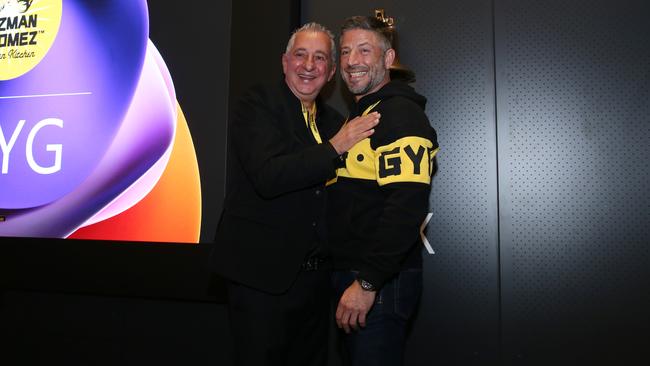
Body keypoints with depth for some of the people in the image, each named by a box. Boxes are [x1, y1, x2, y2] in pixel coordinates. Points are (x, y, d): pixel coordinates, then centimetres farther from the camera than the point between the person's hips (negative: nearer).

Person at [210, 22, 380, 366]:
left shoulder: (333, 121, 12)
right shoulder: (257, 103, -7)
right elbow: (267, 177, -22)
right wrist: (335, 147, -21)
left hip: (315, 274, 6)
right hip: (262, 274, -6)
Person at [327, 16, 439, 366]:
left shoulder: (401, 114, -13)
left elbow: (407, 206, -24)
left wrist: (368, 282, -24)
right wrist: (350, 277, 12)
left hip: (381, 283, -9)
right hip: (350, 273, 9)